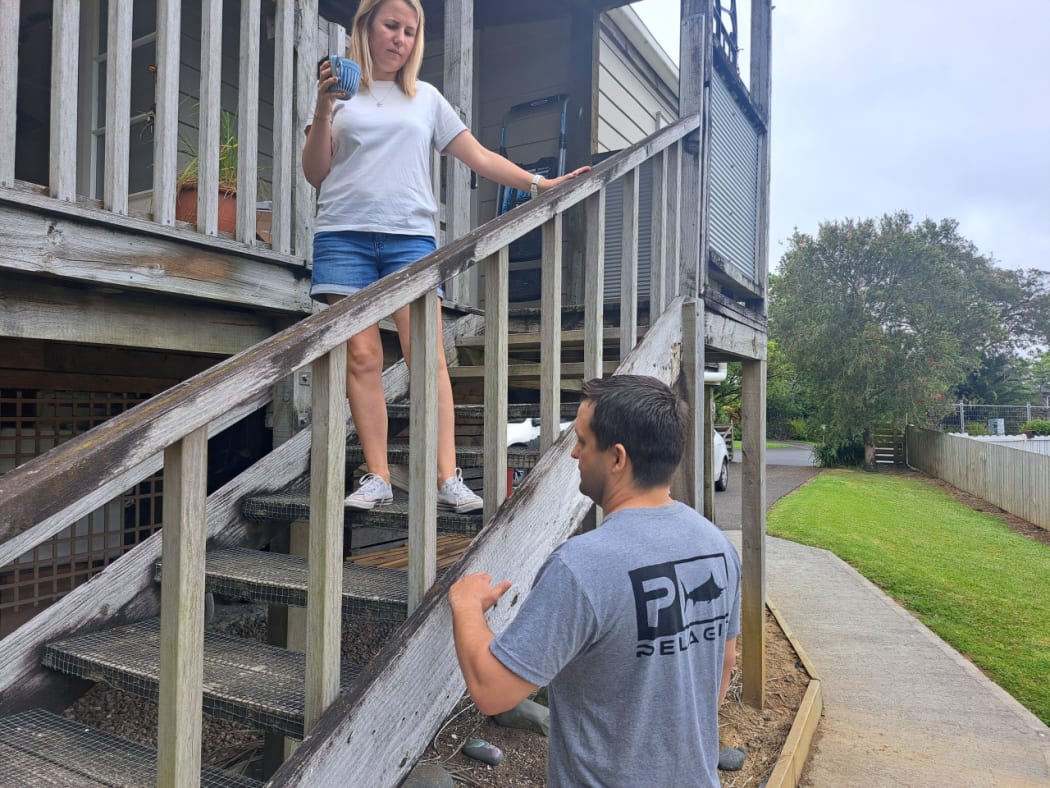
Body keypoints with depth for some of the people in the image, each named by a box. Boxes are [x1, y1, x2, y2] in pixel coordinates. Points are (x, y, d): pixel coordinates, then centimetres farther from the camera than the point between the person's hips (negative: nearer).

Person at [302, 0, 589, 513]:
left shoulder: (426, 98, 20)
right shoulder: (339, 92, 16)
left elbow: (479, 157, 17)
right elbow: (315, 174, 11)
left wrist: (538, 183, 7)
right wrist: (322, 110, -2)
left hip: (410, 237, 1)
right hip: (344, 235, 0)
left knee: (428, 355, -11)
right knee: (361, 357, -8)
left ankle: (448, 480, -12)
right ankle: (377, 479, -4)